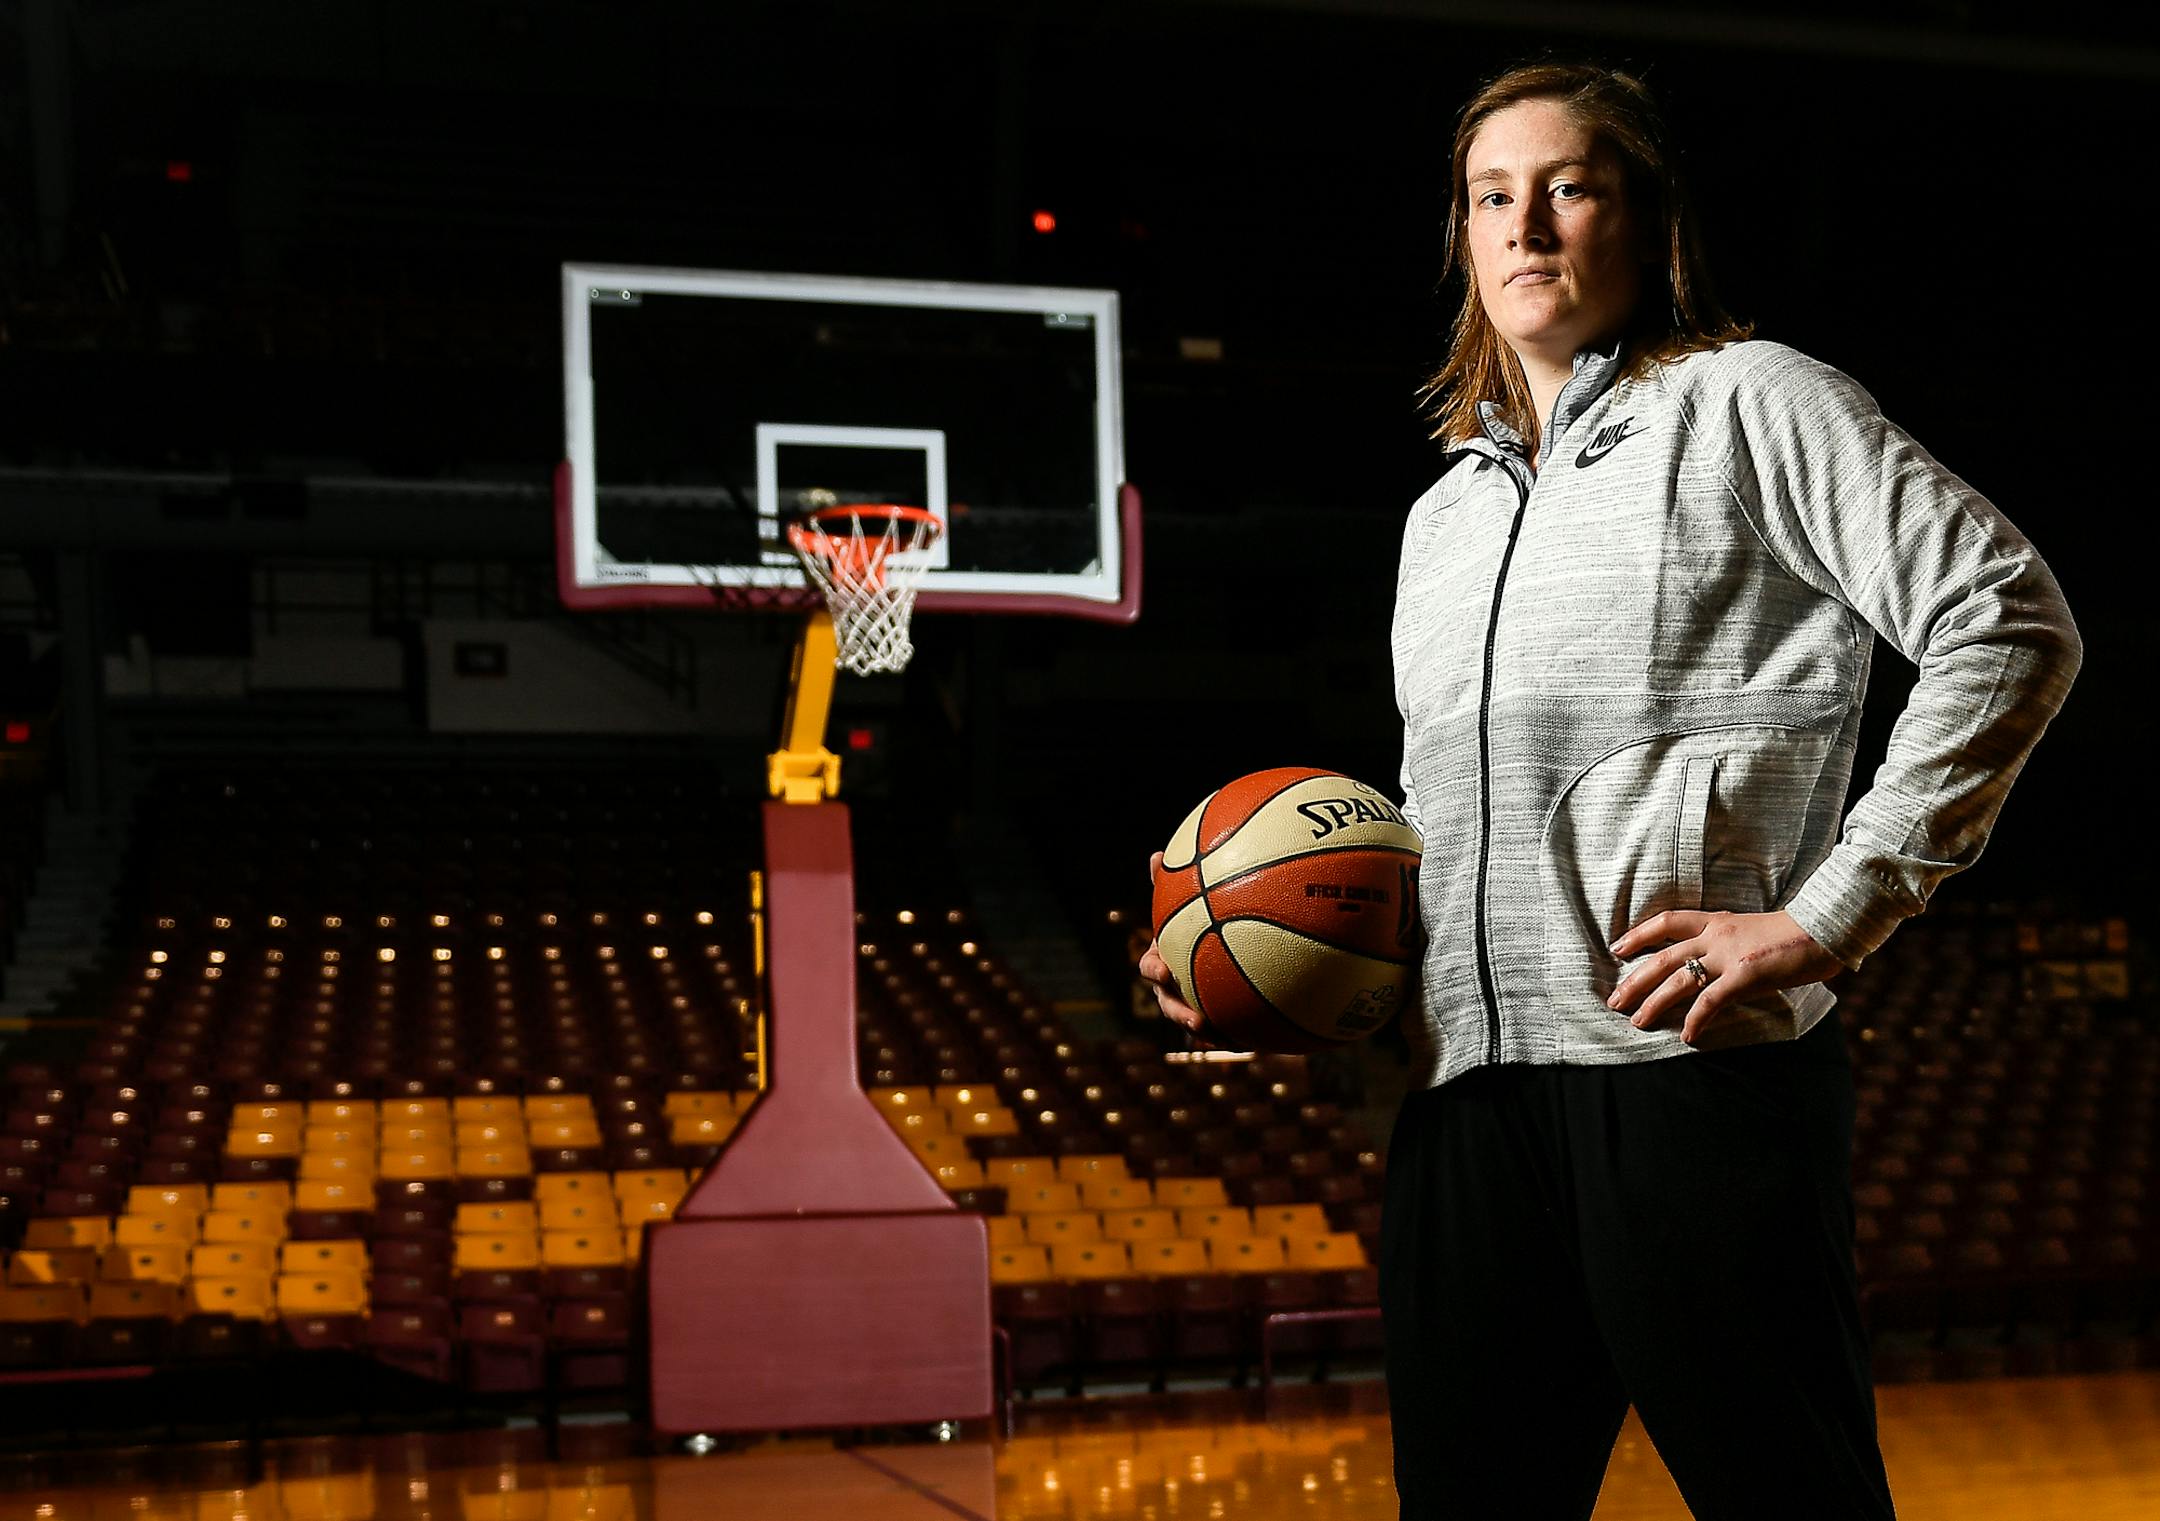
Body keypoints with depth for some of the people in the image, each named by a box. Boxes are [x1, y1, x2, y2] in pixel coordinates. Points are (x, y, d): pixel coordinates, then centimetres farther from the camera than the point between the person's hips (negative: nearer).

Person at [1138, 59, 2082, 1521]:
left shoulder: (1745, 401, 4)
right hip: (1468, 1095, 6)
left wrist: (1824, 917, -10)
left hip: (1697, 1073, -6)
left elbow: (2009, 622, -5)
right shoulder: (1445, 513, 24)